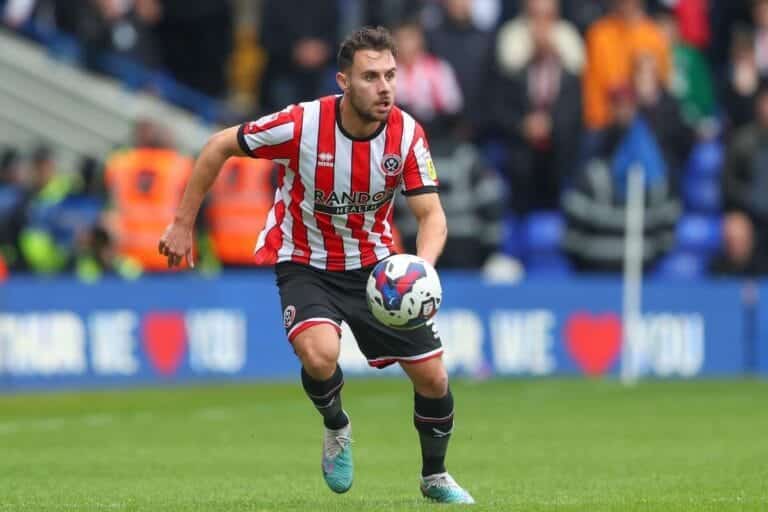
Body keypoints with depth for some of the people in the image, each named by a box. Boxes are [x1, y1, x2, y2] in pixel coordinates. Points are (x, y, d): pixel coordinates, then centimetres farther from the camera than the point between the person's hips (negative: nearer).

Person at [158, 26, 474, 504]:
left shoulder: (407, 133, -16)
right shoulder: (300, 124, -24)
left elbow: (432, 215, -16)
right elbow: (220, 147, -10)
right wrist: (183, 224, -7)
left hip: (375, 264, 3)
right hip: (305, 263, -3)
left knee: (432, 375, 1)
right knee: (319, 354, -32)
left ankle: (435, 476, 30)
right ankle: (337, 427, 3)